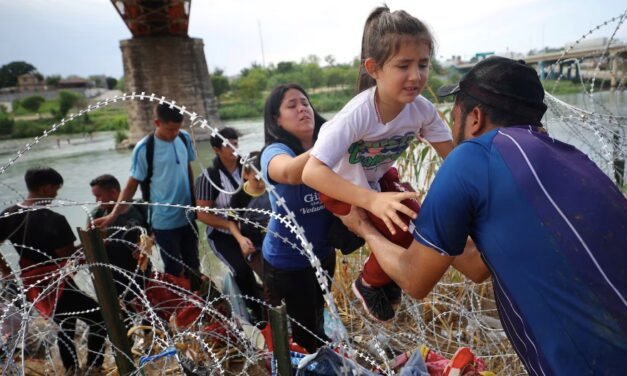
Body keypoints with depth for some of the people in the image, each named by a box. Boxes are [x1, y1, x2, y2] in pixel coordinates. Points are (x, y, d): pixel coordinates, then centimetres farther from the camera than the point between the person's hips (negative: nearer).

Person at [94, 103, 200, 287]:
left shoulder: (185, 138, -3)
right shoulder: (144, 149, -17)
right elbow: (132, 184, -11)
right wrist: (113, 215, -19)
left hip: (188, 216, 5)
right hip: (165, 222, -5)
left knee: (193, 266, 20)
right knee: (174, 270, 6)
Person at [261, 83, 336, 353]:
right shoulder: (275, 151, -21)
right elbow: (291, 172, -44)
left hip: (323, 252, 6)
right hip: (287, 259, -5)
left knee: (317, 316, 27)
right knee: (305, 325, 10)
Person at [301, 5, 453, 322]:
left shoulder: (422, 109, -19)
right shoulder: (357, 115, -36)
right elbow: (312, 172, -43)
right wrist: (372, 201, -54)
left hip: (378, 178, 6)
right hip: (339, 185, -6)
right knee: (400, 228, -23)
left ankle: (388, 277, 22)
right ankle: (369, 284, 8)